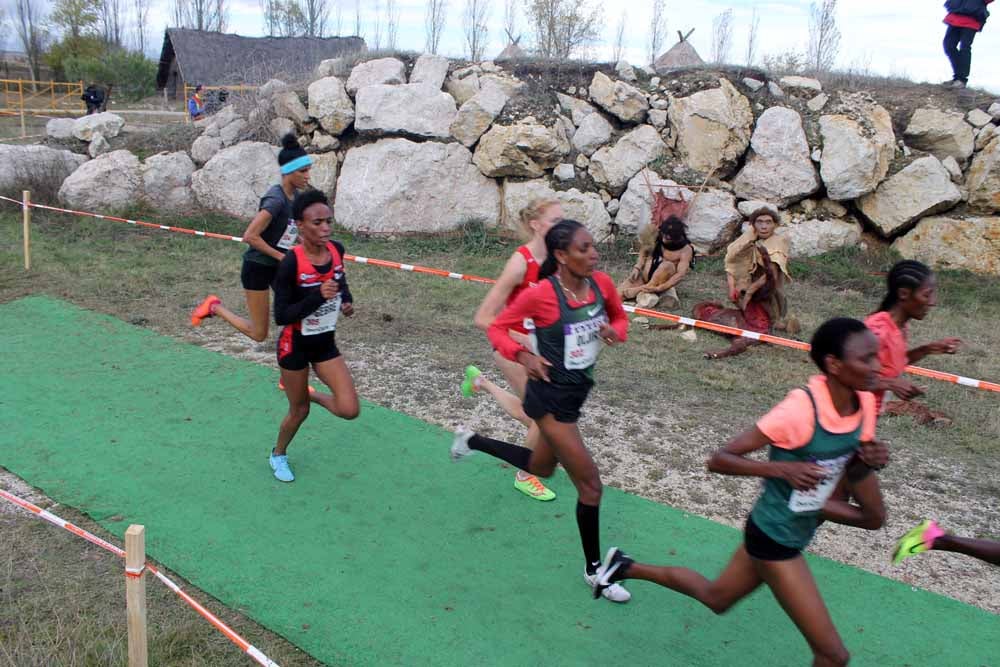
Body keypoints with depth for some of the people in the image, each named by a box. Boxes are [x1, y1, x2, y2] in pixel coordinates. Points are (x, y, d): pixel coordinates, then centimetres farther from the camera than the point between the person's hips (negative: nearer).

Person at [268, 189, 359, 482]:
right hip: (295, 345, -5)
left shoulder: (336, 249, -8)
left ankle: (311, 393, 27)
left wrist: (346, 301, -4)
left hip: (326, 343, 5)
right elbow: (281, 315, -22)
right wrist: (318, 296, -34)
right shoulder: (291, 263, -24)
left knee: (349, 410, -6)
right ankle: (278, 454, 43)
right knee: (299, 411, 12)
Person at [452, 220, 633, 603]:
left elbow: (620, 318, 12)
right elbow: (496, 329, -10)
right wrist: (523, 356, -27)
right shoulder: (541, 294, -22)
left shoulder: (602, 284, -6)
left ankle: (472, 441, 49)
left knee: (541, 467, 28)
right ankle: (594, 569, 18)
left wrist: (615, 332, -11)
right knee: (590, 485, -3)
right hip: (550, 398, -8)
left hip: (577, 392, 8)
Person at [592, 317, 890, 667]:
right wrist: (782, 469, -36)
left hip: (797, 530, 8)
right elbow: (719, 459, -22)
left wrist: (868, 459, -16)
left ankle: (625, 567, 45)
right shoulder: (800, 409, -29)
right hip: (774, 536, -8)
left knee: (715, 597, 28)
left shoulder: (865, 402, -7)